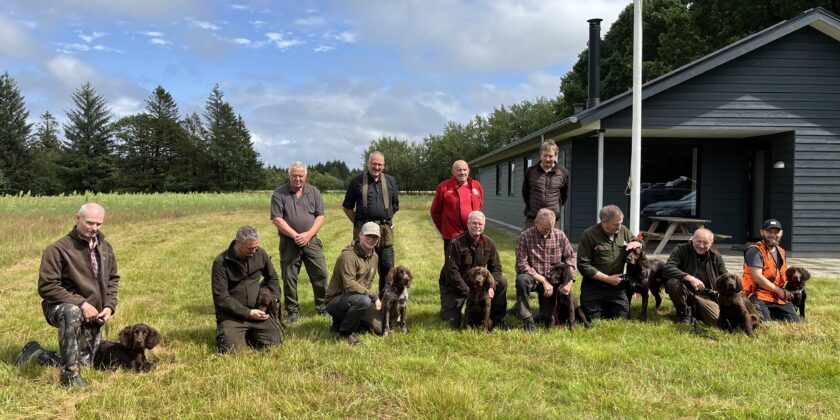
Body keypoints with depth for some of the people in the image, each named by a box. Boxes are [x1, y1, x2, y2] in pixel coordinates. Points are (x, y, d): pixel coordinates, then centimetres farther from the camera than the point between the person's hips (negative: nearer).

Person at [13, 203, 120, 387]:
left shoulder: (105, 247, 4)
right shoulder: (58, 249, -17)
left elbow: (113, 279, 12)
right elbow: (46, 287, -20)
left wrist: (109, 306, -4)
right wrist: (81, 304, -26)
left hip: (93, 316, 6)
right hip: (60, 308, -6)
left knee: (83, 362, 9)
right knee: (71, 312, -43)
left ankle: (36, 352, 33)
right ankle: (70, 374, -29)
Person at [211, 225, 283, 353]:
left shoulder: (260, 254, -1)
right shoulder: (221, 262, -13)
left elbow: (272, 277, 19)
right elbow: (221, 298, -14)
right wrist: (248, 313, -17)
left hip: (257, 310, 3)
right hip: (231, 314, -3)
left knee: (275, 342, -13)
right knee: (230, 348, -24)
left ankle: (249, 334, 17)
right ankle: (226, 332, 12)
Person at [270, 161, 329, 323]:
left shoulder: (314, 192, 6)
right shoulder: (279, 193, -1)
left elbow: (320, 216, 2)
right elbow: (277, 219, -7)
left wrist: (308, 234, -12)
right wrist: (295, 235, -13)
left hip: (311, 240, 2)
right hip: (289, 242, -1)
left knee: (320, 274, 2)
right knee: (289, 278, 4)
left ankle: (323, 307, 16)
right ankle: (292, 310, 18)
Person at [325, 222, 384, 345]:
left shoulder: (374, 257, 6)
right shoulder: (348, 255, -22)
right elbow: (349, 285, -30)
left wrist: (371, 296, 3)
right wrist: (373, 296, -26)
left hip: (353, 299, 9)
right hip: (335, 301, -8)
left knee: (379, 329, 6)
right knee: (364, 301, -37)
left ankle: (342, 321, 19)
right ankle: (345, 332, -14)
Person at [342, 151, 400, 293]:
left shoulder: (390, 181, 10)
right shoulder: (357, 181, 2)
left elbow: (395, 206, 18)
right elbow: (347, 207, 8)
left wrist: (385, 220, 10)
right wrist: (358, 223, 2)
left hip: (385, 232, 2)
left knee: (387, 267, 6)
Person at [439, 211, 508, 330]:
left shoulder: (488, 243, -4)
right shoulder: (456, 243, -20)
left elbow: (496, 267, -2)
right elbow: (451, 272, -22)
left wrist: (491, 286, -21)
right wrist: (468, 292, -24)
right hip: (454, 286, -4)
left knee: (502, 282, -16)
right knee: (453, 323, -13)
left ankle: (497, 319, -2)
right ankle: (447, 307, 24)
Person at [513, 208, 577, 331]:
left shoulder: (560, 235, -2)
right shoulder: (525, 236, -14)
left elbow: (570, 257, 1)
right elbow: (522, 264, -20)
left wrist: (570, 281, -14)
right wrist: (543, 281, -24)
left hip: (552, 280, 3)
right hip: (532, 277, -3)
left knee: (551, 315, -5)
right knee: (522, 279, -38)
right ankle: (527, 320, -22)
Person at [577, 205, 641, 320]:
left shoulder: (623, 230, 2)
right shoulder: (589, 235, -12)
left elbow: (640, 243, 19)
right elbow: (583, 265, -14)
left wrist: (635, 243, -8)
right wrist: (608, 278, -16)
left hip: (617, 285, 4)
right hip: (594, 286, -4)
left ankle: (606, 306, 34)